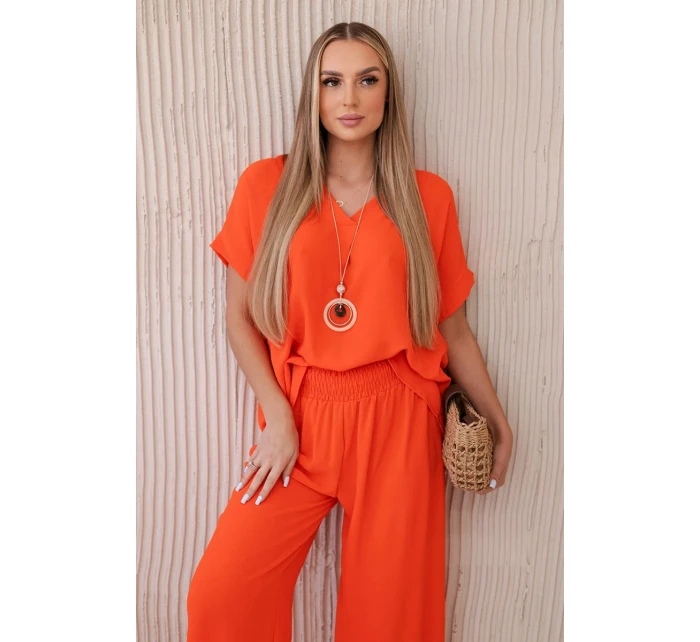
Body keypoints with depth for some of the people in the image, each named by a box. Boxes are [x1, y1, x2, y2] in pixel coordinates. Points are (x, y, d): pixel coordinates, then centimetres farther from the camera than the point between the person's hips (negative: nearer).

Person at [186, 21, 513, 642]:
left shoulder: (427, 196, 4)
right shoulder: (266, 185, 2)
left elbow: (452, 327, 9)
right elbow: (240, 316, 3)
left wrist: (498, 421, 12)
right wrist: (278, 417, -5)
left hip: (400, 424, 1)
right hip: (302, 420, 0)